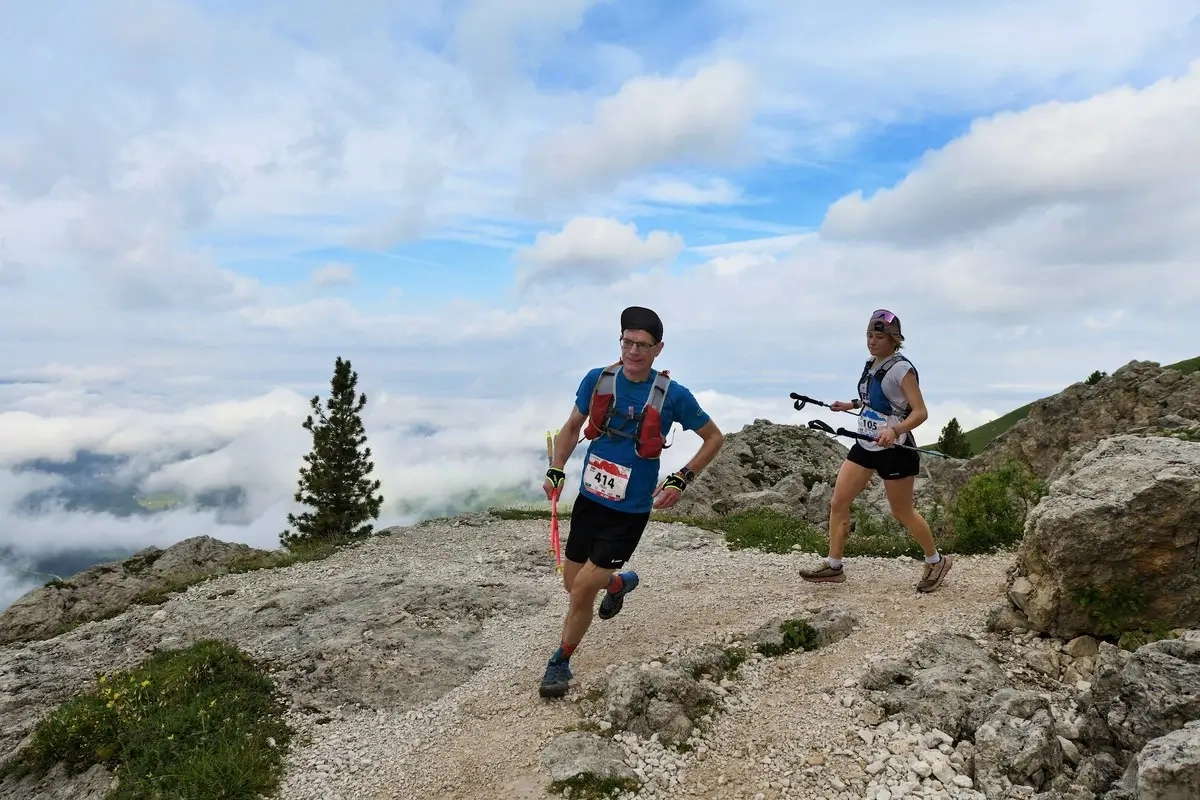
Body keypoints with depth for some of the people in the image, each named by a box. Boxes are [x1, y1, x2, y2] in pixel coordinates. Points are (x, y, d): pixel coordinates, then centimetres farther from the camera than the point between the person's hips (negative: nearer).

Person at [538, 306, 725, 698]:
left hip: (630, 510, -4)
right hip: (589, 499, 4)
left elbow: (714, 437, -1)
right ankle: (620, 583, 50)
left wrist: (681, 479, -11)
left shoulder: (672, 395, -14)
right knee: (573, 585, 16)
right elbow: (572, 426, 10)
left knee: (583, 589, -5)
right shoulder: (597, 379, -6)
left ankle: (561, 661, 22)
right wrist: (556, 469, -3)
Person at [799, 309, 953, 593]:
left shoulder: (901, 368, -16)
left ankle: (936, 561, 29)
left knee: (902, 513, 6)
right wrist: (851, 405, 16)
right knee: (838, 503, 3)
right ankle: (833, 566, 12)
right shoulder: (871, 364, 8)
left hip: (894, 449, -8)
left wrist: (894, 431, -36)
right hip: (866, 445, 8)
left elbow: (920, 412, -21)